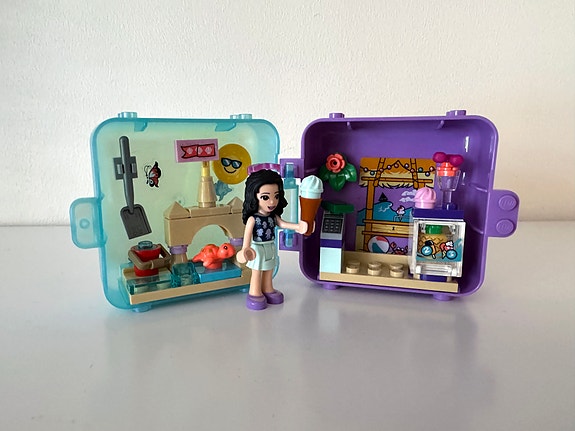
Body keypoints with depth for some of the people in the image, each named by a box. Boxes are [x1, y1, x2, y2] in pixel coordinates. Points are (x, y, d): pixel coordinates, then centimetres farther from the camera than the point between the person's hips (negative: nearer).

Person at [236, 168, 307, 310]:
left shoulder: (274, 216, -1)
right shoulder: (252, 219, -21)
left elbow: (282, 224, -4)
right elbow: (248, 234, -26)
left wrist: (297, 226, -18)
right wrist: (245, 248, -38)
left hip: (271, 248, 6)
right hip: (258, 249, -6)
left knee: (268, 272, 19)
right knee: (257, 273, 7)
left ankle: (267, 290, 35)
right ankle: (255, 293, 21)